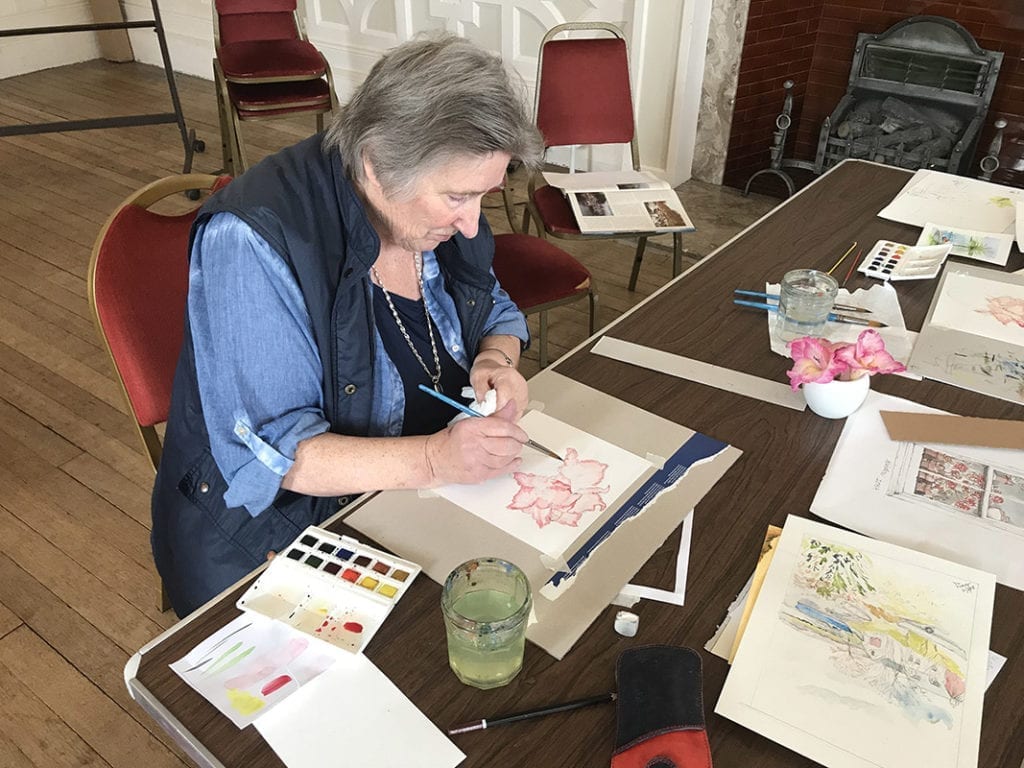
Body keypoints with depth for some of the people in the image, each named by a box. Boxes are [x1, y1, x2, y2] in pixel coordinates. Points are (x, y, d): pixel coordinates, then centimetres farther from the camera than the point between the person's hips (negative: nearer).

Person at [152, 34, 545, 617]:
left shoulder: (441, 209, -4)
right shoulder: (249, 244, -25)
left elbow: (496, 311, 13)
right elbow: (266, 453, -26)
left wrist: (496, 359, -11)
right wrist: (433, 459, -38)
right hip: (269, 537, -6)